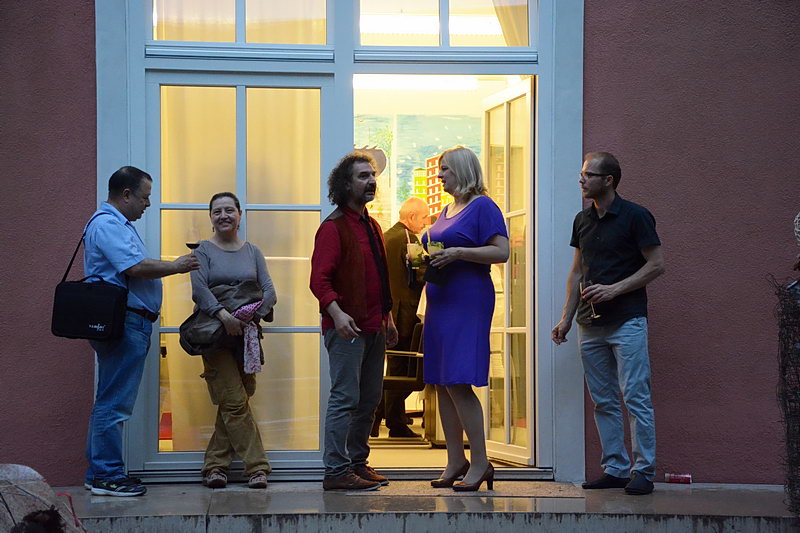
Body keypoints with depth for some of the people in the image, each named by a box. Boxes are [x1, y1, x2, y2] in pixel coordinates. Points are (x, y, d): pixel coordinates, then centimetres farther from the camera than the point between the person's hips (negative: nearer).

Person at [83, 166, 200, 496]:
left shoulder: (117, 224, 23)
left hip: (129, 324, 12)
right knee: (115, 403, -9)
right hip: (122, 322, -11)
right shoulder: (107, 224, -12)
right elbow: (135, 268, -21)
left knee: (110, 402, 13)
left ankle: (98, 473, 17)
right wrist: (175, 267, -10)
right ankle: (107, 476, -7)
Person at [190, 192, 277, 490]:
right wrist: (222, 314, -25)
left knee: (232, 404, 2)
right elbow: (199, 289, -10)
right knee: (235, 402, -11)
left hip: (246, 335, 4)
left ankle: (215, 465, 11)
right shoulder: (203, 251, 5)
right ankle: (257, 467, -11)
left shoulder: (252, 252, 14)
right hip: (216, 336, -3)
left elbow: (269, 291, 5)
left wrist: (253, 315, -14)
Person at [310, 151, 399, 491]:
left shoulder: (372, 226, 19)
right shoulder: (333, 227, -8)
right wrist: (336, 313, -29)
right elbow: (319, 278, -17)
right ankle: (336, 471, -8)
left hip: (374, 327, 9)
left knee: (369, 399, 12)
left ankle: (357, 462, 21)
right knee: (345, 397, -9)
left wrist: (388, 317, 23)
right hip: (347, 327, -9)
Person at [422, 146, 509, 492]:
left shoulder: (482, 206, -6)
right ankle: (455, 461, 13)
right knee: (442, 385, 7)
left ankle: (480, 463, -8)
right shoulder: (447, 210, 19)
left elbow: (501, 252, -14)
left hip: (468, 301, -9)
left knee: (458, 384, -13)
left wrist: (458, 252, -20)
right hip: (440, 301, 9)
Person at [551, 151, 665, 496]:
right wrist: (567, 317, 12)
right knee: (603, 401, 8)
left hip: (627, 320, -7)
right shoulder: (582, 220, 13)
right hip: (591, 323, 7)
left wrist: (614, 289, -15)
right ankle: (615, 469, 14)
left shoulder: (635, 216, -6)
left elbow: (656, 265, -7)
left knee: (636, 398, -7)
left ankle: (644, 472, -3)